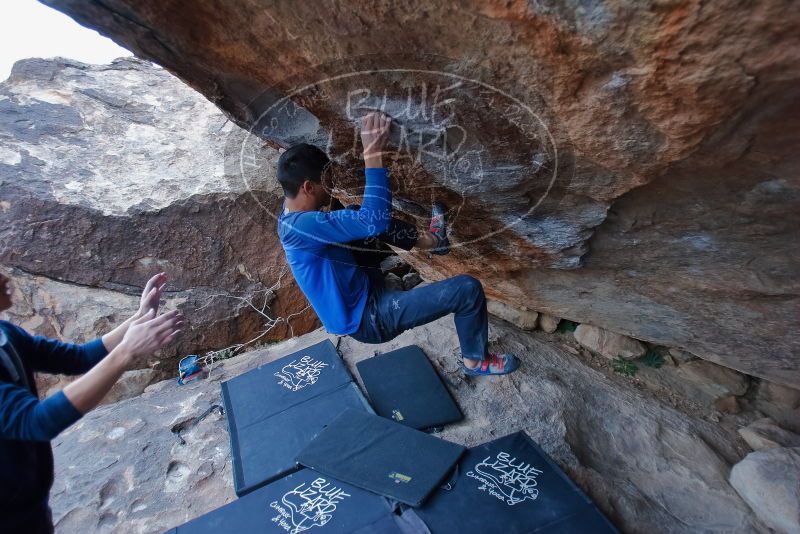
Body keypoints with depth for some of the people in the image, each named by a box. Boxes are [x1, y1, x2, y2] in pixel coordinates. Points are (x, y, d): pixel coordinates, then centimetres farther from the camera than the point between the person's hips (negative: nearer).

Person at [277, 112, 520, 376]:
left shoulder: (291, 215, 1)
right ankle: (476, 360, 11)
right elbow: (374, 220, -36)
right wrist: (373, 154, -32)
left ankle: (430, 241, 27)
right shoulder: (303, 226, -29)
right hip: (369, 319, -10)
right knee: (468, 289, -15)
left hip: (361, 292, 10)